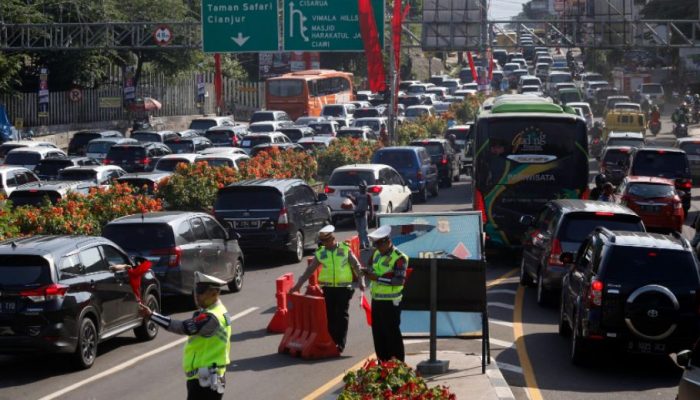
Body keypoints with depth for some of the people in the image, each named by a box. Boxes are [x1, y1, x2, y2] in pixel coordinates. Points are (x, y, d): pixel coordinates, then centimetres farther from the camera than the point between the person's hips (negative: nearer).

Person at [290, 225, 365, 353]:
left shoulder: (345, 249, 0)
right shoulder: (320, 253, 5)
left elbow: (356, 266, 6)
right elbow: (309, 270, 8)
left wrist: (361, 281, 0)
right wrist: (298, 285, 5)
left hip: (344, 288, -2)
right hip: (328, 288, 2)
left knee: (342, 316, -2)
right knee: (330, 316, 3)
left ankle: (341, 343, 0)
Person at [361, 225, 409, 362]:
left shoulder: (399, 258, -15)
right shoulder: (377, 254, 11)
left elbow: (399, 280, -23)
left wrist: (378, 278, -25)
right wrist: (367, 272, 1)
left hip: (390, 303, -8)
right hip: (376, 300, 8)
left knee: (392, 333, -4)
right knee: (378, 333, 13)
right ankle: (383, 362, 23)